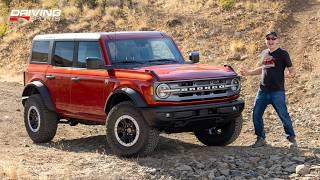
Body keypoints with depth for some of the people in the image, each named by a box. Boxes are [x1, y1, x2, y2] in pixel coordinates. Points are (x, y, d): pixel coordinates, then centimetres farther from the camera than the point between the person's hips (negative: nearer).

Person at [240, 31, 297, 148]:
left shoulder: (283, 54, -3)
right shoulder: (264, 54, 13)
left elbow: (291, 70, -6)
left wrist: (291, 74, -28)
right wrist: (248, 73, 17)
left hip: (277, 91, -6)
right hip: (263, 91, 6)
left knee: (283, 115, -6)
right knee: (256, 115, 3)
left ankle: (291, 138, 9)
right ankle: (261, 139, 17)